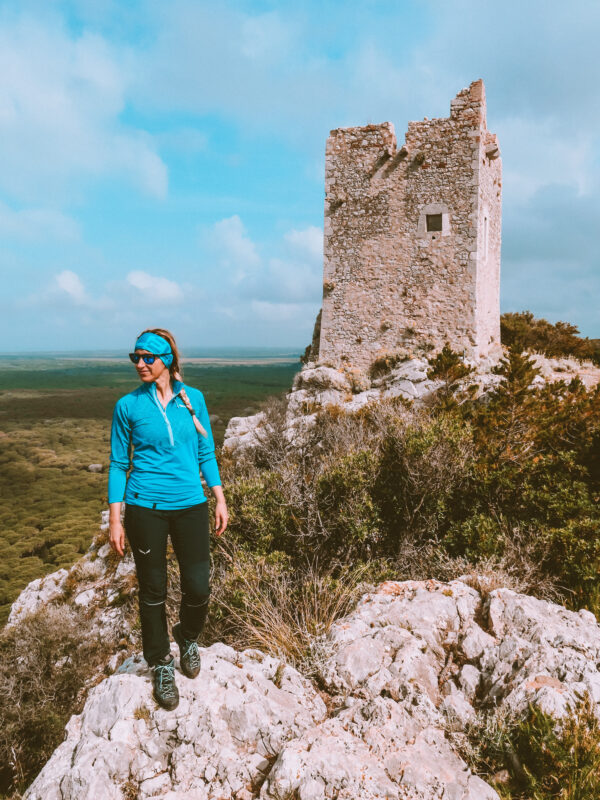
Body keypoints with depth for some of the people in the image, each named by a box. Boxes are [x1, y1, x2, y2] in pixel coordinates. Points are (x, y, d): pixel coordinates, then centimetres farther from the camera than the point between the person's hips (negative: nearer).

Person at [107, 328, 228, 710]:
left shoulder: (193, 399, 1)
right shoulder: (128, 406, -4)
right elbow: (119, 464, 1)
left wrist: (220, 499, 6)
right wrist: (115, 520, -2)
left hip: (190, 506, 2)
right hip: (145, 509, -1)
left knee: (199, 588, 4)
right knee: (153, 591, 9)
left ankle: (188, 637, 37)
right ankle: (162, 664, 31)